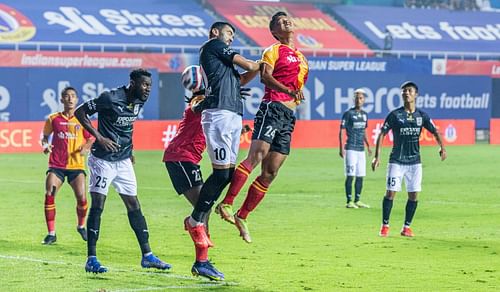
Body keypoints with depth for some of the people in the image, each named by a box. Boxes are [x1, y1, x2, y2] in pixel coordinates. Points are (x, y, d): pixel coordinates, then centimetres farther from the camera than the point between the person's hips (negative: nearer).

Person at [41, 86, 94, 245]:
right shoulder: (53, 119, 4)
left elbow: (90, 139, 10)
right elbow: (45, 136, 16)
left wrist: (85, 147, -10)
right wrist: (45, 145, -5)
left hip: (76, 165, 0)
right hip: (56, 165, 0)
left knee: (81, 198, -9)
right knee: (49, 195, -13)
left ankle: (81, 226, 21)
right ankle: (51, 233, -2)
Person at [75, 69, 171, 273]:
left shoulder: (139, 102, 3)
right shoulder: (110, 99, -19)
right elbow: (80, 112, -14)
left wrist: (129, 149, 15)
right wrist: (99, 137, -20)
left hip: (123, 161, 7)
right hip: (102, 160, -7)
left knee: (134, 206, 8)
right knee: (97, 206, -8)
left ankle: (147, 256, 13)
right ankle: (91, 260, -5)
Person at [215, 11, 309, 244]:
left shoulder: (302, 58, 24)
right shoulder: (274, 50, 3)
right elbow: (265, 76, -15)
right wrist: (289, 91, -27)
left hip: (289, 116, 7)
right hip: (272, 108, -7)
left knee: (270, 173, 2)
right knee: (256, 155, -25)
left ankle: (242, 216, 7)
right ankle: (226, 204, -29)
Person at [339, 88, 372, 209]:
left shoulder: (364, 114, 13)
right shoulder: (348, 113, -7)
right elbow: (341, 131, -8)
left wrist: (368, 146, 22)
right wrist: (341, 148, -15)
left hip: (361, 149, 7)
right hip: (351, 148, -7)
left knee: (360, 176, 8)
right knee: (350, 175, -7)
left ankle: (357, 200, 16)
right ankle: (349, 201, -3)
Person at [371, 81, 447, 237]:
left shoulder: (421, 116, 4)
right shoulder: (395, 115, -4)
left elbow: (435, 131, 9)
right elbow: (382, 134, -3)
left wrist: (442, 147, -10)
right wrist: (377, 156, -10)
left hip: (414, 161, 3)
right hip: (396, 161, -3)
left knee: (414, 195, 1)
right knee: (390, 192, -6)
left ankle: (406, 227, 13)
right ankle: (385, 226, 7)